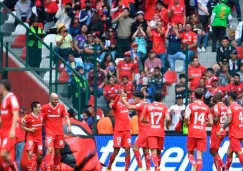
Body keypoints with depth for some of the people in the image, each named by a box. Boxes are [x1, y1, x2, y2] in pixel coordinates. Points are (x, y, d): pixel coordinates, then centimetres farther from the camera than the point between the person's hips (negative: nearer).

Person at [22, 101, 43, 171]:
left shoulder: (41, 116, -1)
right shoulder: (28, 117, -14)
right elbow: (23, 126, -5)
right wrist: (29, 129, -19)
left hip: (39, 138, 4)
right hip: (31, 138, -4)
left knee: (39, 156, 10)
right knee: (30, 154, -21)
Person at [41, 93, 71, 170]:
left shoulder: (61, 107, 0)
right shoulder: (44, 108, -6)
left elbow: (66, 117, 4)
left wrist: (69, 126, -14)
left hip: (59, 132, 3)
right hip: (49, 132, -3)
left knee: (57, 151, 13)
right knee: (49, 150, -19)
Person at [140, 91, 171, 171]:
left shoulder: (148, 106, 4)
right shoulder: (164, 107, 1)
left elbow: (141, 119, 4)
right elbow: (168, 119, -12)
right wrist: (167, 125, 9)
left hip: (151, 131, -1)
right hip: (160, 131, 1)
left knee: (154, 151, -11)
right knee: (159, 151, 17)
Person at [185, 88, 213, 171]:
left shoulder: (190, 106, -4)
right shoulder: (206, 107, 6)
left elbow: (186, 117, -20)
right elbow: (211, 122, 5)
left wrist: (187, 124, 1)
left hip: (192, 132, -2)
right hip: (202, 133, 2)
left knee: (190, 152, 11)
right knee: (199, 154, 3)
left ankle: (193, 163, -18)